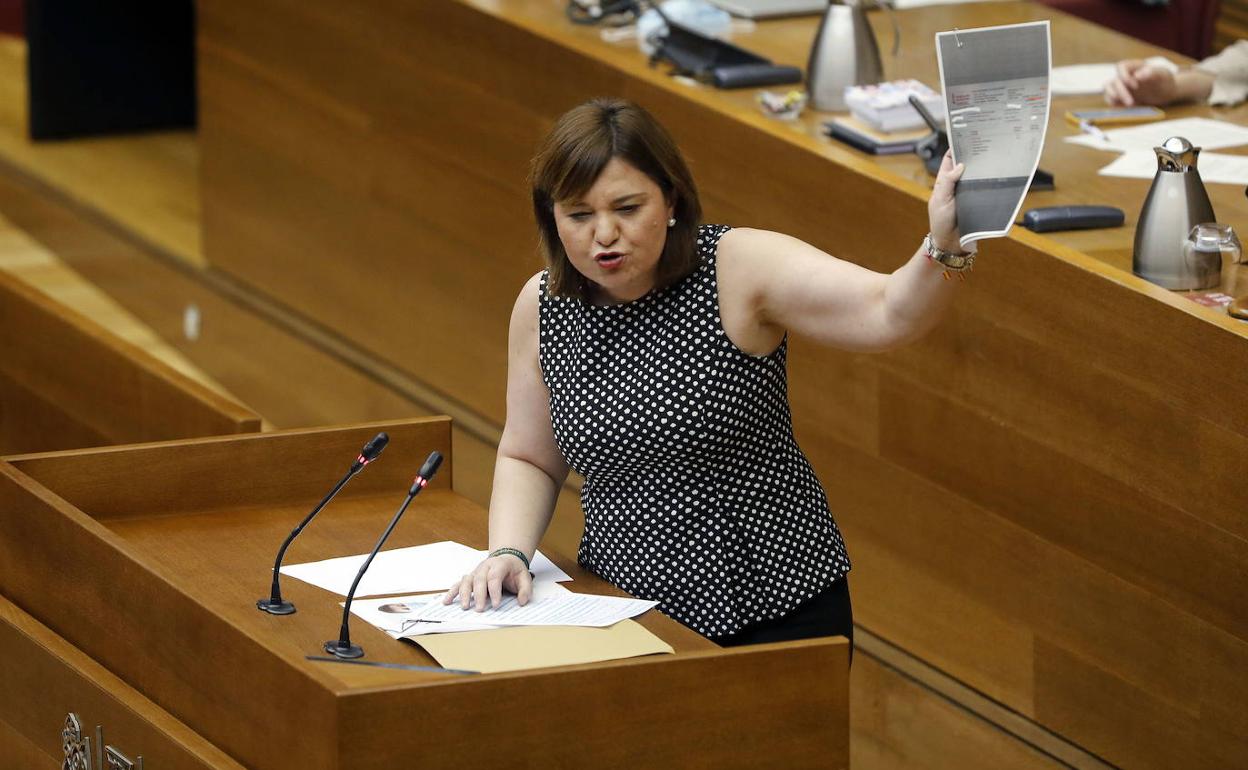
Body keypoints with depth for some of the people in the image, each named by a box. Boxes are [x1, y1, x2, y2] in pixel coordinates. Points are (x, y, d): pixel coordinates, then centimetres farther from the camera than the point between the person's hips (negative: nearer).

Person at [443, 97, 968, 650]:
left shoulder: (738, 268, -12)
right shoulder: (540, 307, 2)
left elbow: (889, 314, -24)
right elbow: (528, 460, 14)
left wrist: (942, 247, -43)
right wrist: (507, 553, -3)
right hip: (624, 610, 4)